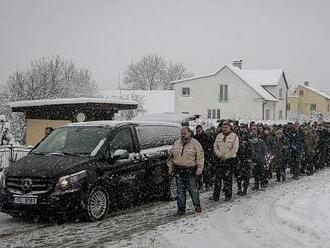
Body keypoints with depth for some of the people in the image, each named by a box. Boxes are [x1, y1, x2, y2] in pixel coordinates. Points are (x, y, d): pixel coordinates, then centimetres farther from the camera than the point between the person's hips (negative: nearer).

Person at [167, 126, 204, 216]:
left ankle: (197, 205, 19)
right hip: (178, 171, 4)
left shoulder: (195, 143, -1)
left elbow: (200, 157, -6)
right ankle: (181, 209, 12)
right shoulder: (176, 144, 12)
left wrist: (199, 168, -13)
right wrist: (170, 167, 15)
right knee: (180, 190, 5)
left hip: (191, 171, -4)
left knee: (193, 189, 0)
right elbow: (171, 156, 20)